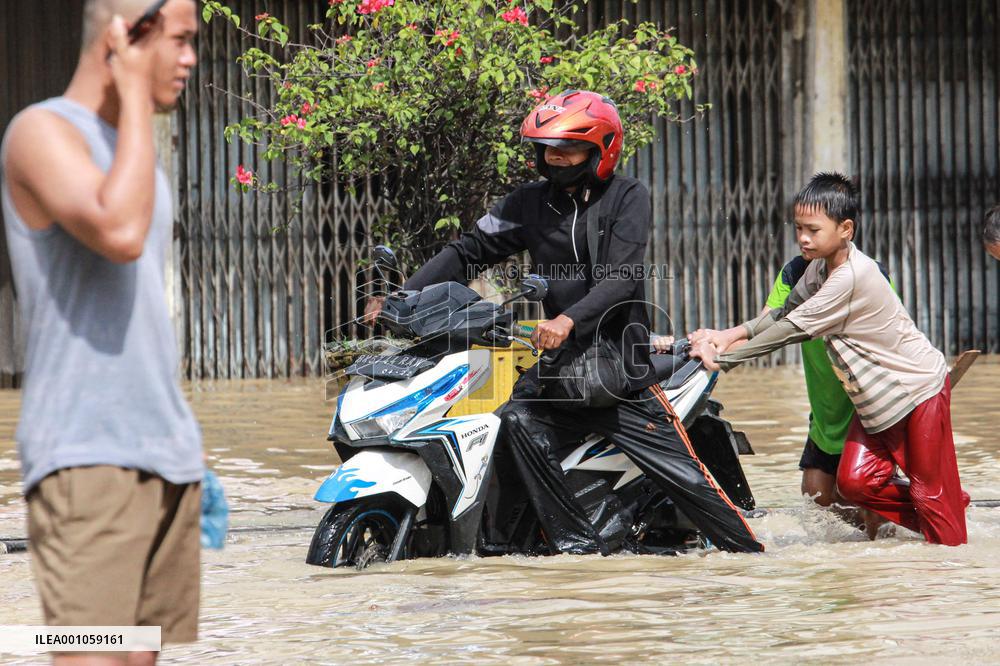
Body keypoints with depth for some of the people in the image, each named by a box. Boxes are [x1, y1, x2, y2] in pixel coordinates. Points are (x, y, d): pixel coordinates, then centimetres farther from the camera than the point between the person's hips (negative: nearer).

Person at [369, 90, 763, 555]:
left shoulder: (627, 197, -3)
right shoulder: (531, 202, 10)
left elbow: (620, 279, -16)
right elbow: (470, 251, 11)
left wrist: (569, 319, -33)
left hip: (619, 355, -4)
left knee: (681, 472, -7)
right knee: (519, 420, -26)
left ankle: (749, 554, 9)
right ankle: (576, 540, -23)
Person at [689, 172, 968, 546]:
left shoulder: (852, 276, -28)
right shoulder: (820, 266, 2)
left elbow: (793, 329, -26)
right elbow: (786, 312, 4)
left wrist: (722, 359, -23)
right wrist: (734, 333, -15)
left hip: (919, 389, -9)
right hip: (876, 401, 9)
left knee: (930, 492, -1)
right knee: (854, 482, -1)